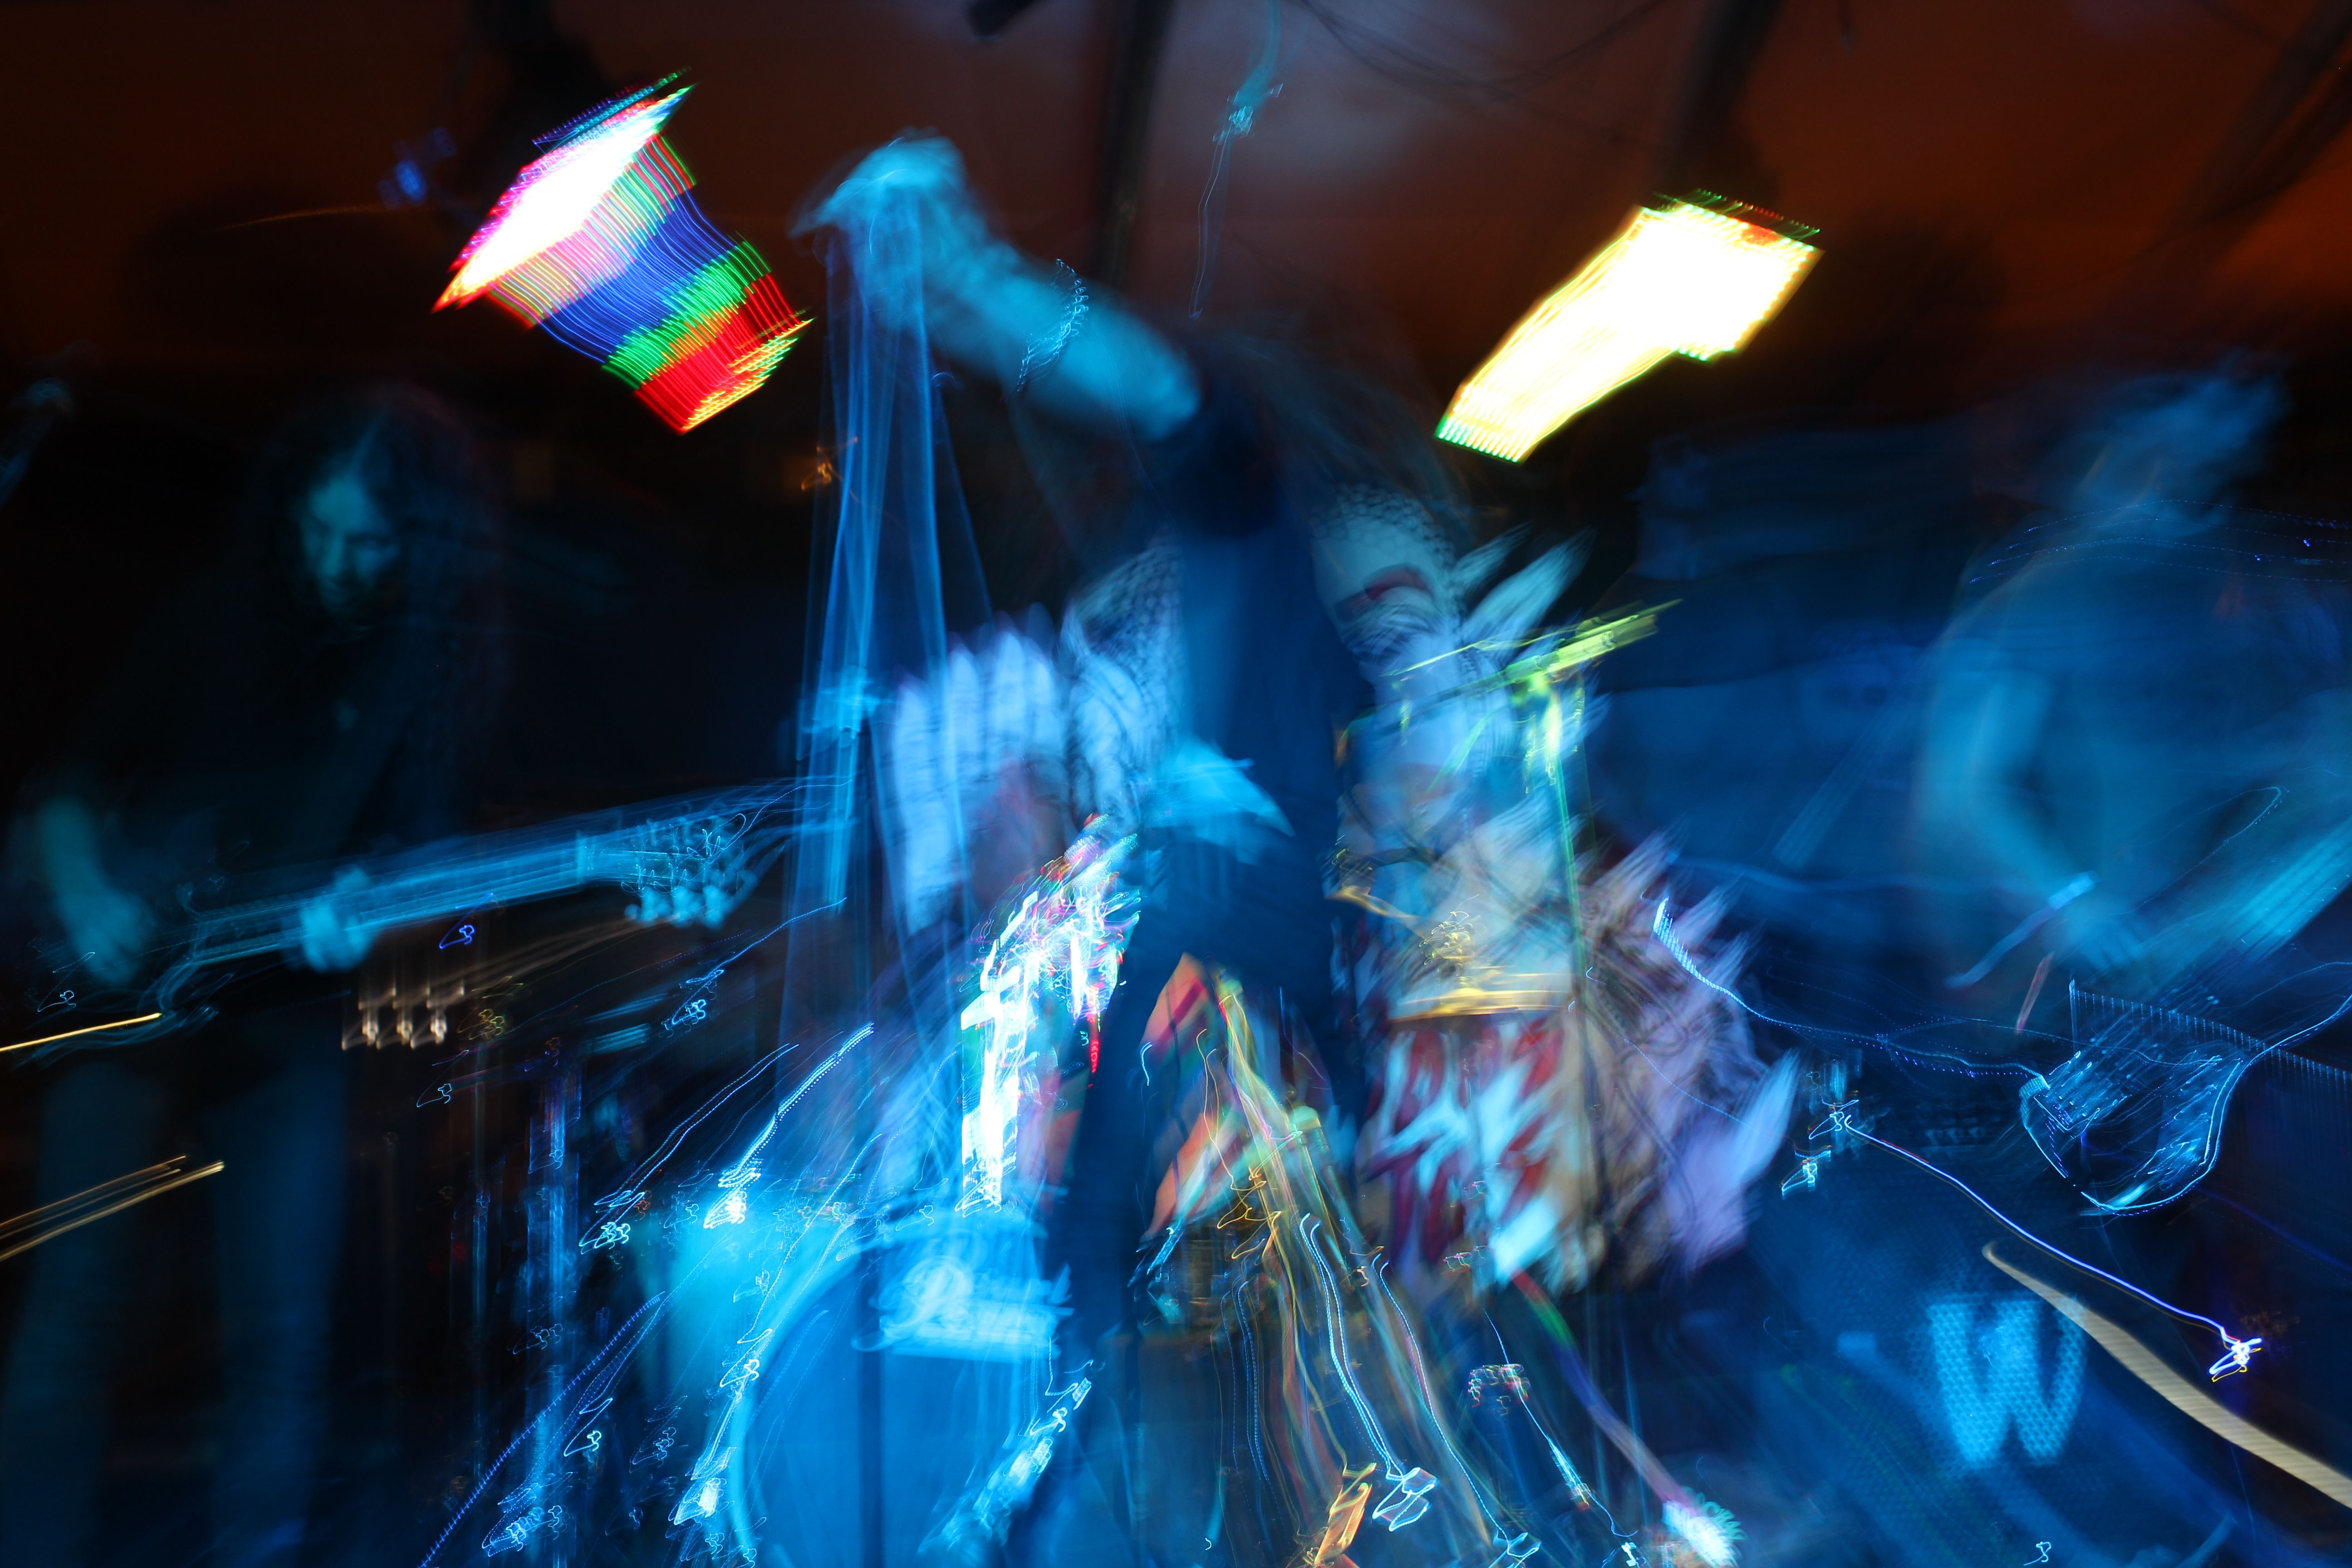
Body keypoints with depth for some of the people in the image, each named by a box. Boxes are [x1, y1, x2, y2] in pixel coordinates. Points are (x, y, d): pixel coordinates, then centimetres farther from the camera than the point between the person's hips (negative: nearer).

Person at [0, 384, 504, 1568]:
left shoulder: (438, 670, -1)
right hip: (123, 990, 0)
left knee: (281, 1332, -1)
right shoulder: (213, 623, 1)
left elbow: (423, 857, -1)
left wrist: (359, 917, -22)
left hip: (290, 1017, 0)